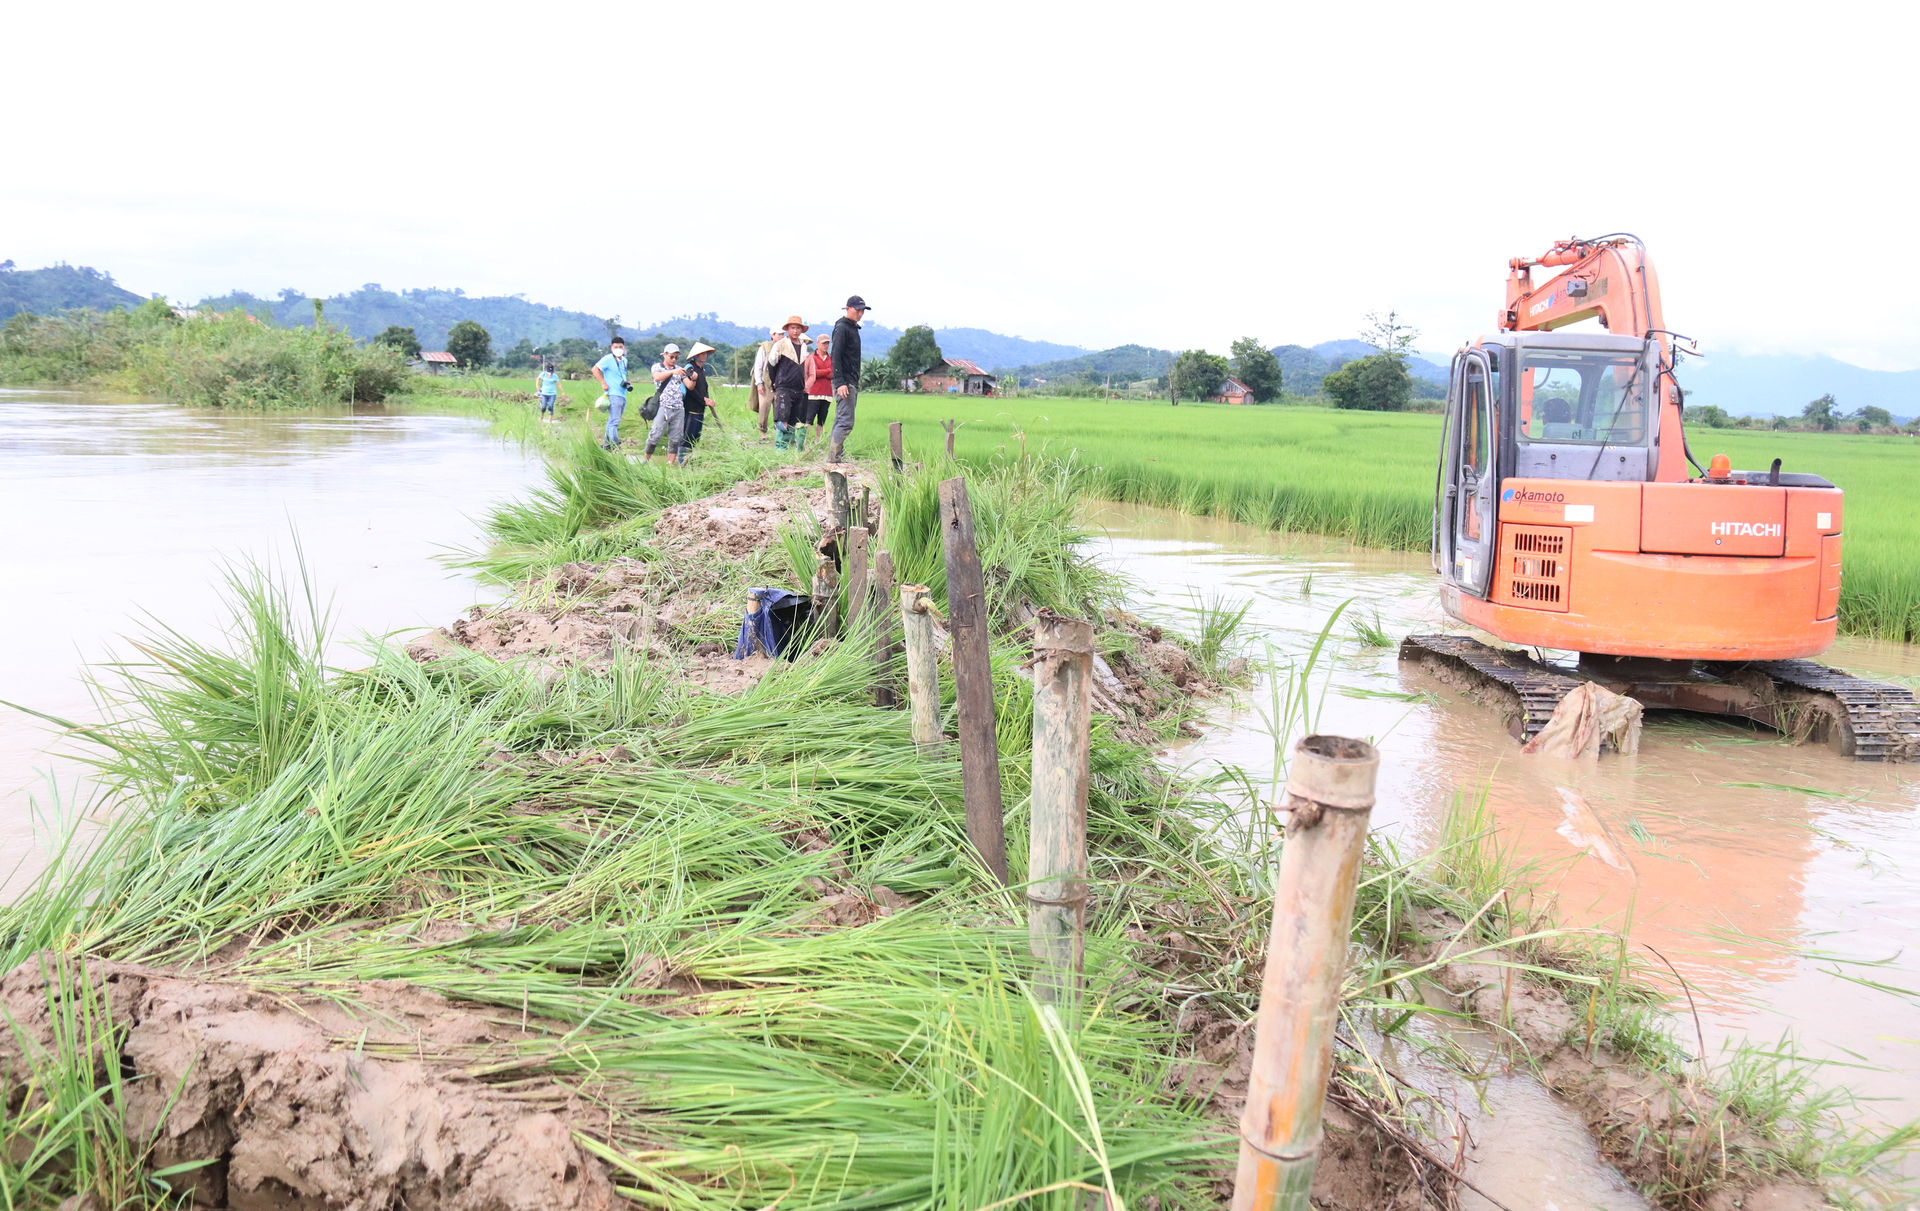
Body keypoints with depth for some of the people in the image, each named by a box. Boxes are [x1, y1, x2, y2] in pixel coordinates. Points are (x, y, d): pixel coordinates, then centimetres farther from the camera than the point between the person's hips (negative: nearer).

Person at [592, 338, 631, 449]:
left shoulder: (624, 360, 17)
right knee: (614, 421, -14)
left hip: (623, 395, 8)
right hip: (613, 394, -8)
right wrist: (603, 383, -18)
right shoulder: (608, 359, -6)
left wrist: (626, 383, 13)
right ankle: (615, 447, -18)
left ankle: (607, 445, 20)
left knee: (612, 421, 13)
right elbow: (595, 369, -13)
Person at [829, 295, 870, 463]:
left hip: (852, 383, 9)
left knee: (841, 421, 9)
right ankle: (833, 457, -12)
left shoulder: (854, 328, 20)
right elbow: (836, 356, -16)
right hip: (844, 383, -9)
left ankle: (836, 457, 11)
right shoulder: (841, 328, -9)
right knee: (846, 421, -13)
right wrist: (840, 383, -24)